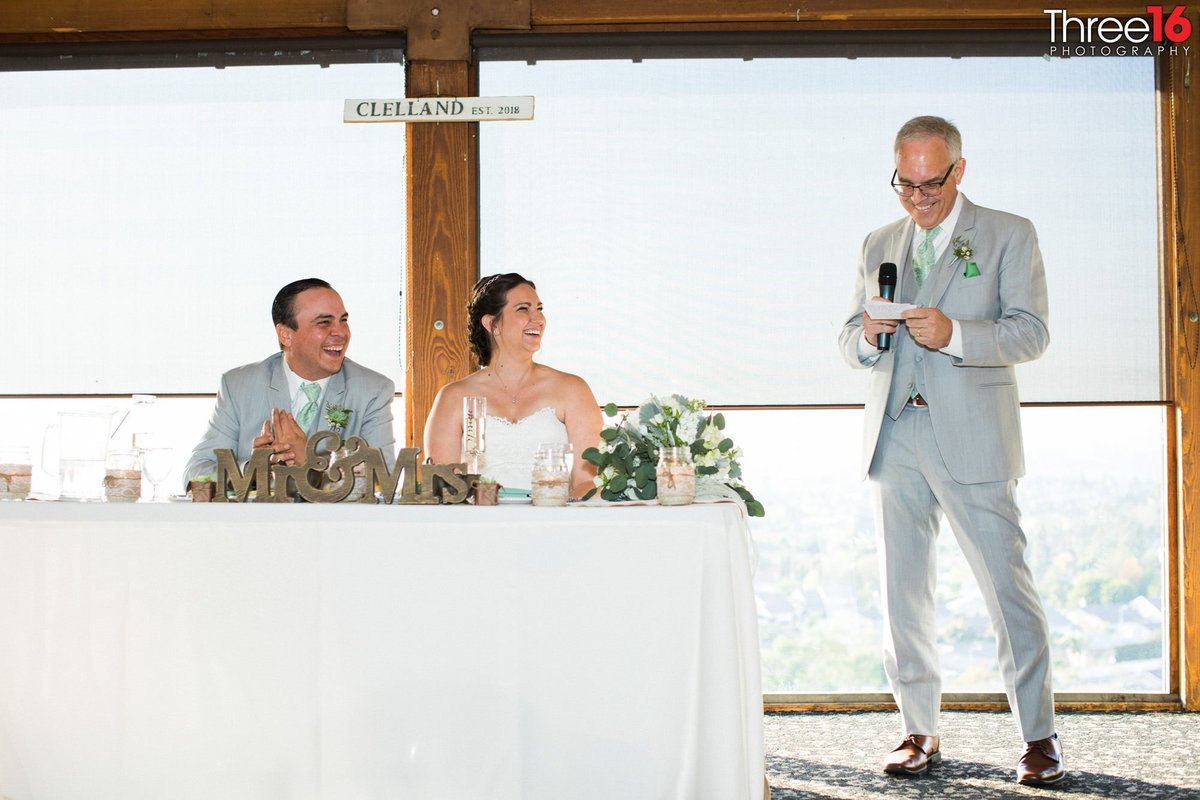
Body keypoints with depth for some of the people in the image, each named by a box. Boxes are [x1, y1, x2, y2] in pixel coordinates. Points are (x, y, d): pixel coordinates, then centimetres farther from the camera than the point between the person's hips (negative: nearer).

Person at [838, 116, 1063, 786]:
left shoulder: (1009, 235, 4)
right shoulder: (879, 245, 17)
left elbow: (1031, 333, -5)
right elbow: (849, 343, 17)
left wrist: (954, 334, -21)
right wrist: (868, 335, -8)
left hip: (972, 438, -4)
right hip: (895, 436, 4)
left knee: (1009, 587, -5)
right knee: (903, 591, 7)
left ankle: (1040, 737, 5)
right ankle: (921, 732, 17)